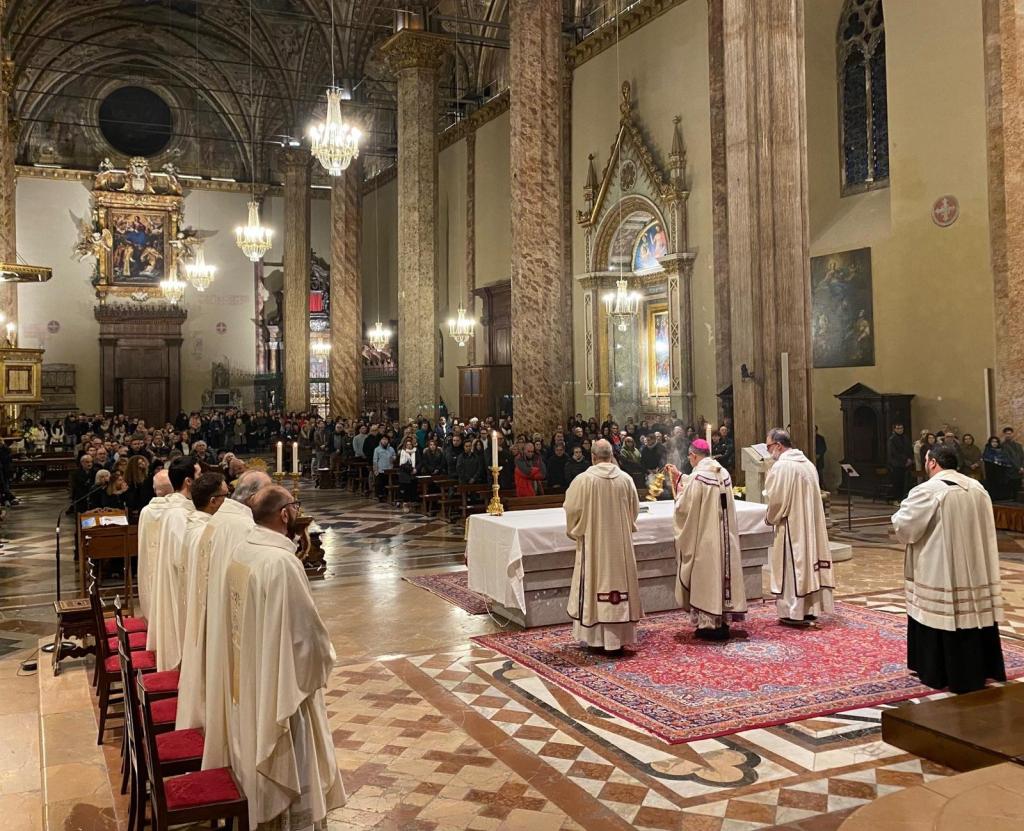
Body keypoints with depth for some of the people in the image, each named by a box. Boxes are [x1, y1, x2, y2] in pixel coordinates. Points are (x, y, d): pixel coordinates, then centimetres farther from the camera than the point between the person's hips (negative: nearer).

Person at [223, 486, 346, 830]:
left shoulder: (241, 552, -1)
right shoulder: (281, 561, -29)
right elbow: (305, 632, -25)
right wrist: (322, 660, -5)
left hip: (247, 677, 9)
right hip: (280, 684, -9)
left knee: (261, 760, 26)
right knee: (290, 773, 10)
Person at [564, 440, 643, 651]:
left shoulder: (583, 479, -13)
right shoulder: (625, 479, -3)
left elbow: (572, 509, -6)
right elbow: (634, 509, 9)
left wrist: (574, 530, 13)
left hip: (594, 543, -3)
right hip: (620, 542, 3)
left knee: (595, 583, 6)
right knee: (619, 579, 10)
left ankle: (597, 636, 11)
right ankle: (620, 635, 16)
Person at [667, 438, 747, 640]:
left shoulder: (697, 476, -18)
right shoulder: (723, 473, 6)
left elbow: (685, 508, -13)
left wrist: (679, 492, 6)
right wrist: (681, 477, 28)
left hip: (704, 538, -7)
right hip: (724, 537, 7)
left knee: (706, 577, 2)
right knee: (722, 573, 12)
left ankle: (709, 624, 8)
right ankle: (723, 620, 20)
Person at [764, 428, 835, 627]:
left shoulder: (781, 466, -17)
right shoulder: (807, 463, 9)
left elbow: (775, 500, -17)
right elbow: (812, 497, 14)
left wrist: (770, 519, 1)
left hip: (792, 526, -8)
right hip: (810, 524, 8)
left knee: (793, 566, 0)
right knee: (808, 561, 12)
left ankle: (795, 612, 6)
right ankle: (811, 609, 19)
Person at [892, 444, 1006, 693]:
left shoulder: (928, 491, -15)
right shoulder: (977, 488, 6)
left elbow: (902, 524, -10)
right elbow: (984, 527, 17)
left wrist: (904, 511, 10)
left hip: (940, 570, -6)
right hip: (975, 567, 6)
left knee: (941, 616, 4)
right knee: (974, 612, 12)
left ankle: (936, 672, 12)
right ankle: (979, 671, 21)